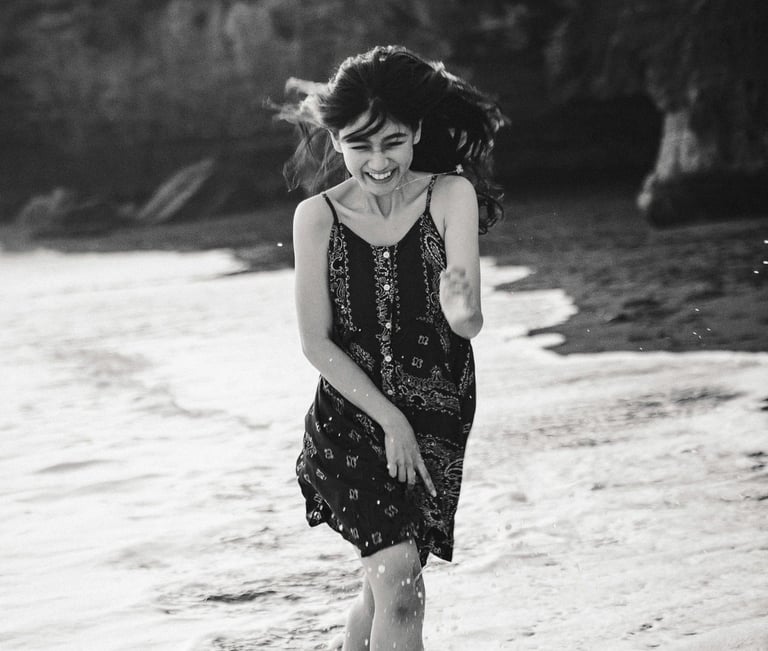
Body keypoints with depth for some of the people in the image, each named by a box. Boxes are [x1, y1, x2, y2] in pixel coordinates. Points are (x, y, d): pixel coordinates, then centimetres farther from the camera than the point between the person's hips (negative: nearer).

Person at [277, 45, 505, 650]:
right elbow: (316, 342, -7)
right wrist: (390, 419, -15)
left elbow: (469, 323, -16)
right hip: (351, 418, -2)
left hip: (437, 418, 2)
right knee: (399, 584, -16)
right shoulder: (318, 216, -9)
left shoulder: (451, 196, -8)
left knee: (384, 590, 10)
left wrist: (463, 309, -41)